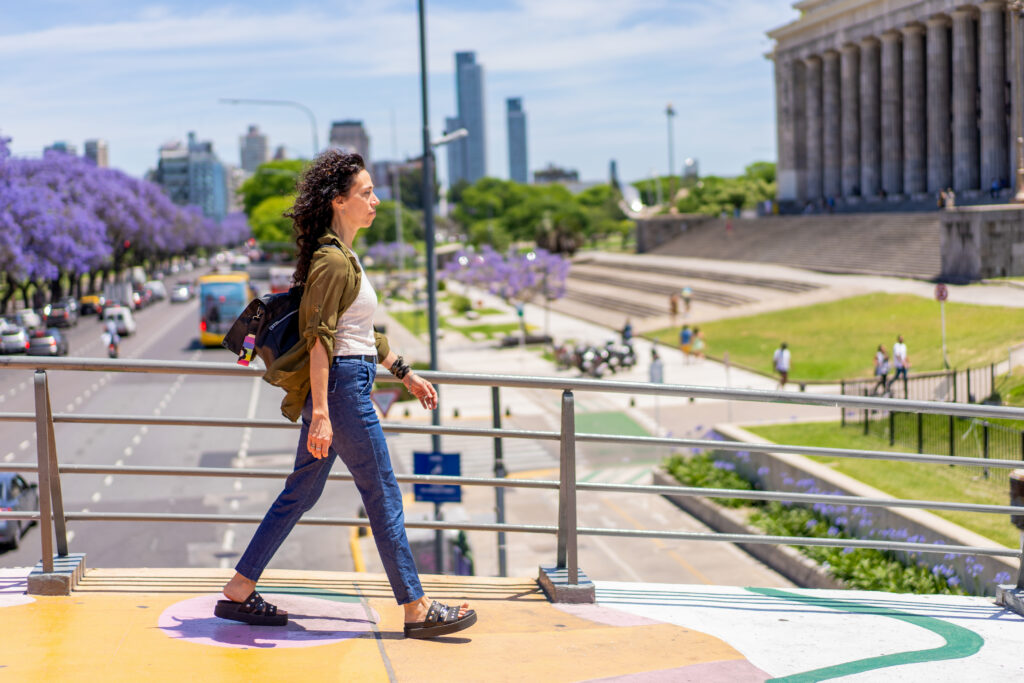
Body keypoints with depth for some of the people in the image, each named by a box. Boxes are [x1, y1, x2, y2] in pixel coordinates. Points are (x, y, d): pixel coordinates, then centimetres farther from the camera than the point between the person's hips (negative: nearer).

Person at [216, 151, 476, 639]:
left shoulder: (342, 256, 15)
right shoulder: (333, 260, -15)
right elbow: (319, 338, -20)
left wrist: (405, 373, 24)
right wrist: (320, 413, -24)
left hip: (343, 384, 10)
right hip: (341, 385, -10)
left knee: (302, 492, 13)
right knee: (383, 497, -2)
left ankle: (239, 592, 17)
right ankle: (416, 610, 6)